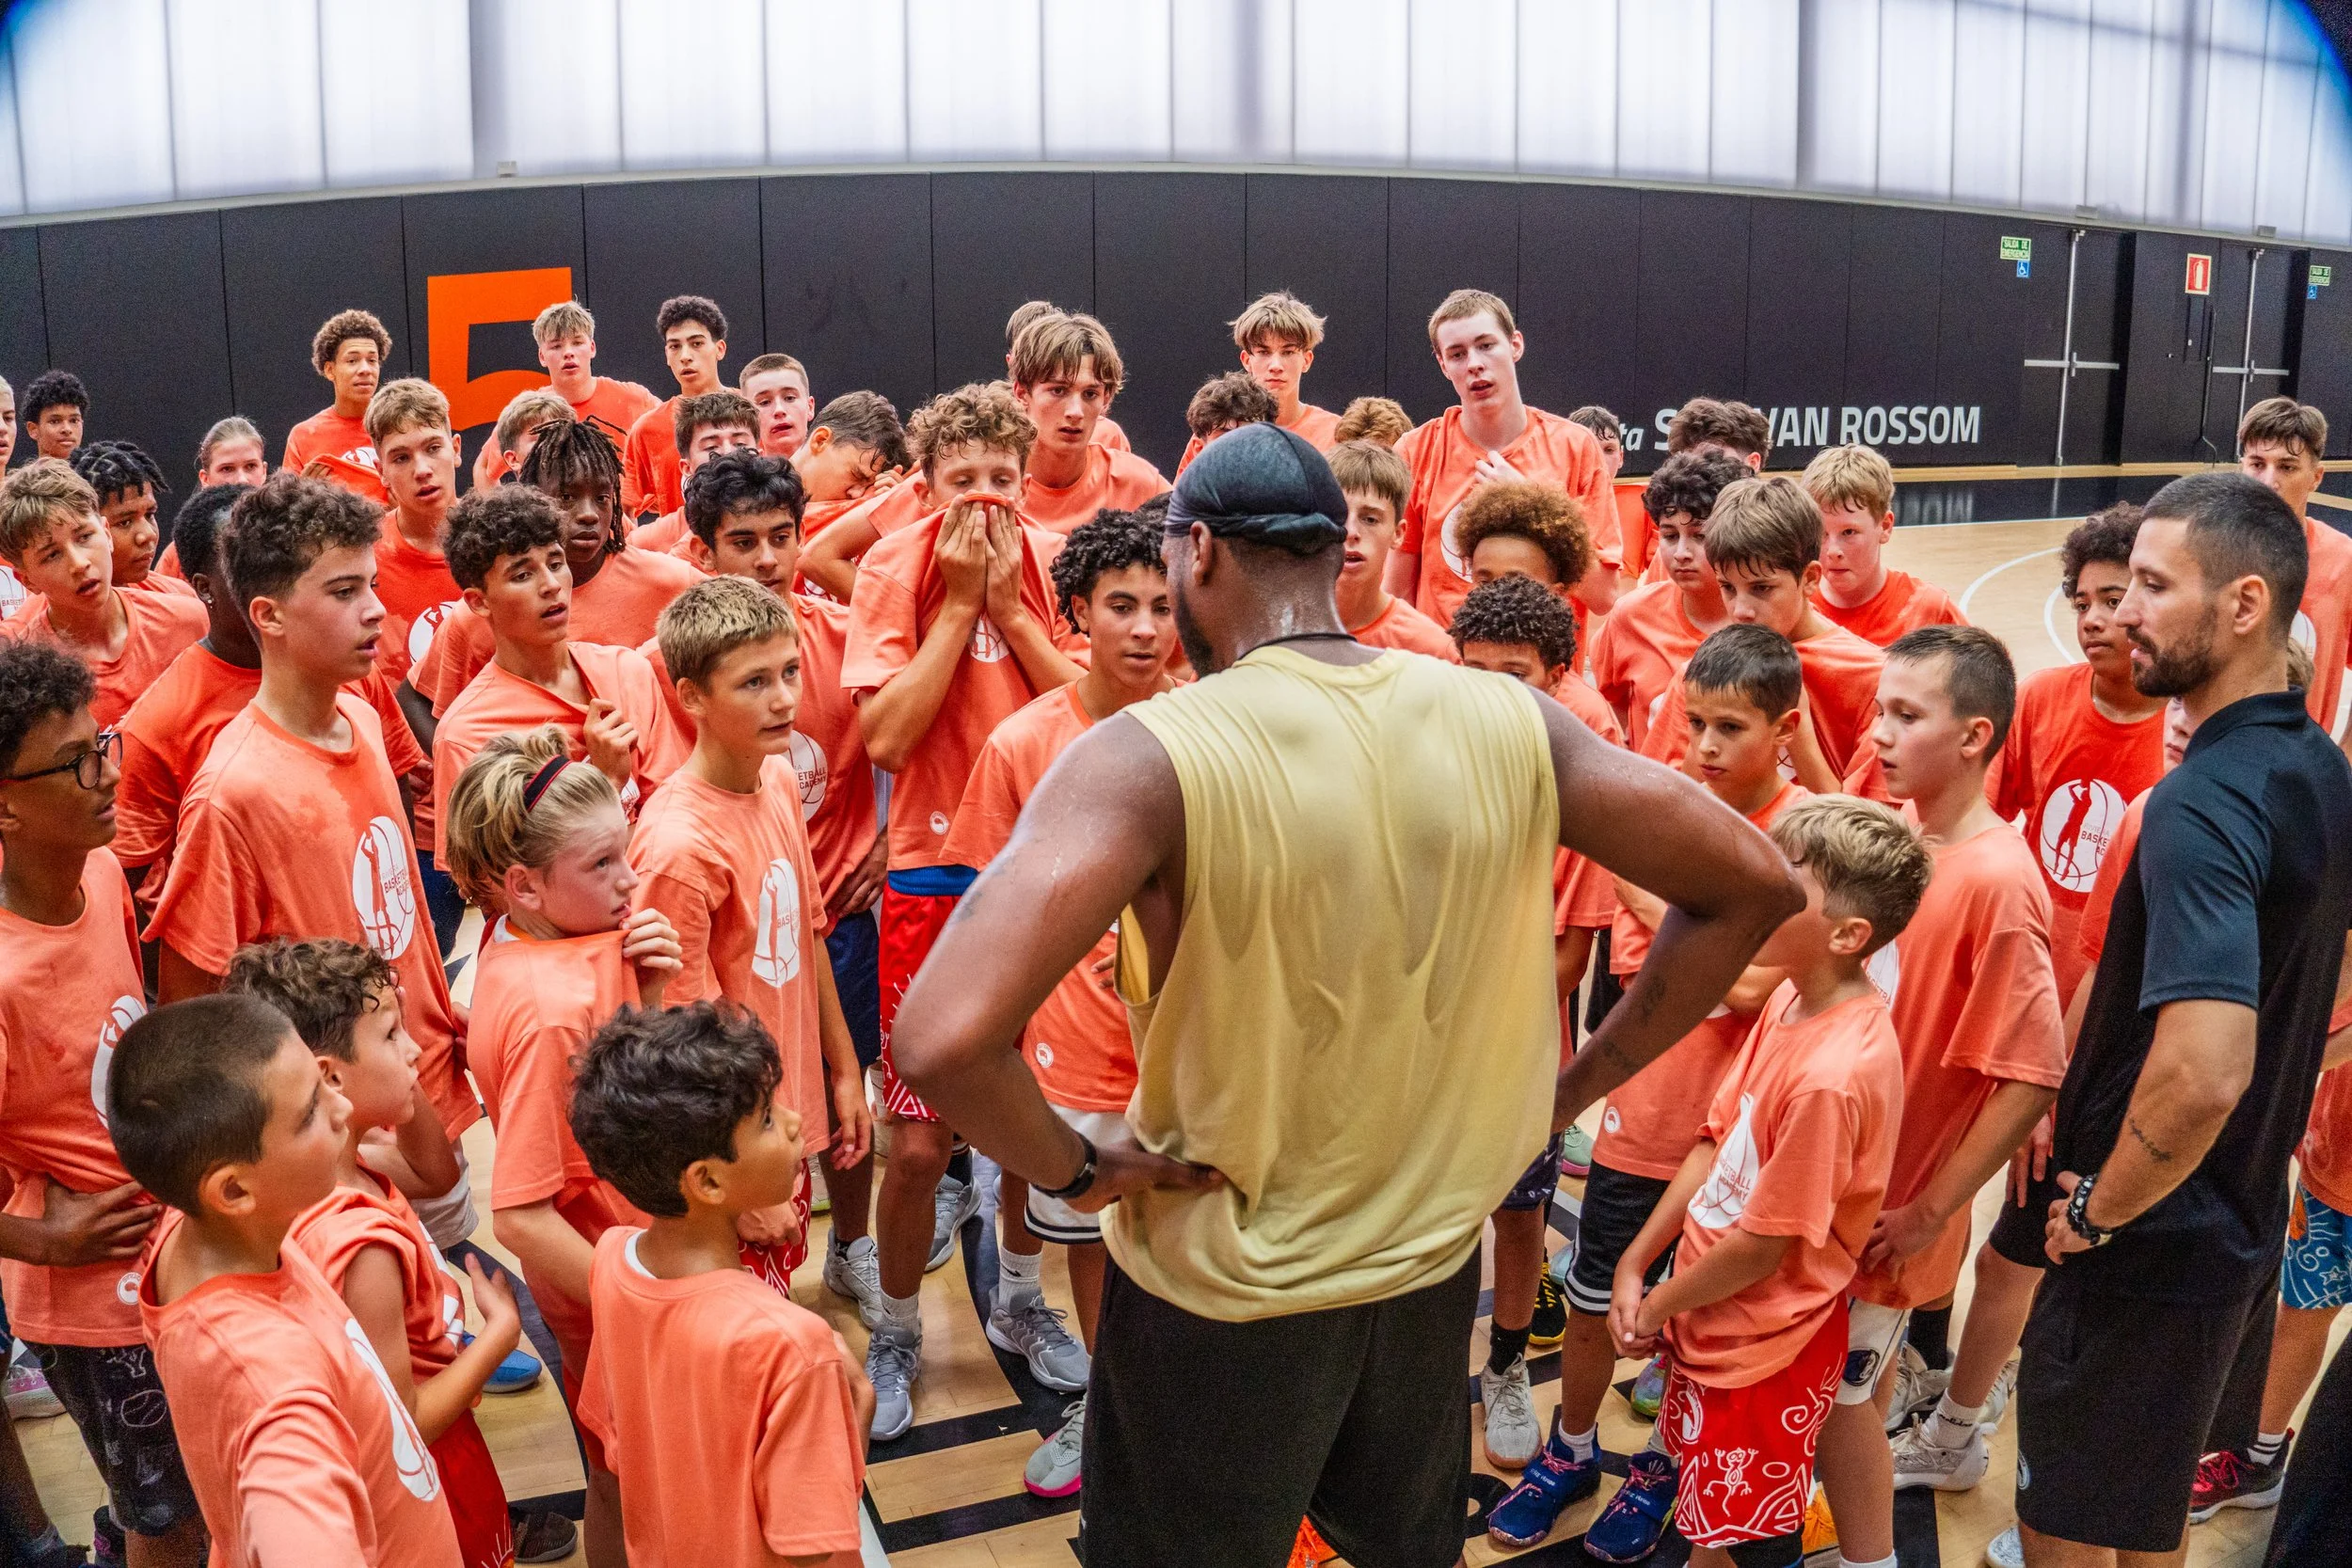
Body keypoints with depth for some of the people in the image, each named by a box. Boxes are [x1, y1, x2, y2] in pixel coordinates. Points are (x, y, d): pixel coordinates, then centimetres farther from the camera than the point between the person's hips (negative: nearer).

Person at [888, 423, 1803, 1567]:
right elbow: (1749, 886, -1)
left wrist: (1077, 1170, -16)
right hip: (1434, 1265, 4)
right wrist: (1578, 1085, 3)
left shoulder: (1148, 757, -24)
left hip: (1221, 1293, -4)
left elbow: (944, 1038, -36)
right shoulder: (1508, 722, -10)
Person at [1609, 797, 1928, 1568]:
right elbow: (1715, 1142, 4)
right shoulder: (1792, 999, -4)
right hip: (1714, 1320, 8)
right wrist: (1635, 1262, 1)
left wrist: (1658, 1304, -7)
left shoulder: (1833, 1076, -31)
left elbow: (1763, 1247, -22)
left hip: (1764, 1350, -8)